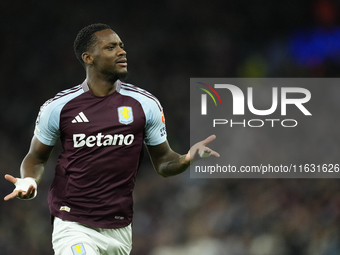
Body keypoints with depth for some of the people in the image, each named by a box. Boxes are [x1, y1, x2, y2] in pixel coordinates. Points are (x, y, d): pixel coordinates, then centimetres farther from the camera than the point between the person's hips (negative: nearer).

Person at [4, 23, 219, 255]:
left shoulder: (145, 104, 3)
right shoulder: (58, 107, -2)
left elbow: (163, 161, 9)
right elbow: (36, 157, 10)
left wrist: (188, 158, -13)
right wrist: (30, 181, -12)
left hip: (120, 229, 3)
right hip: (73, 226, -3)